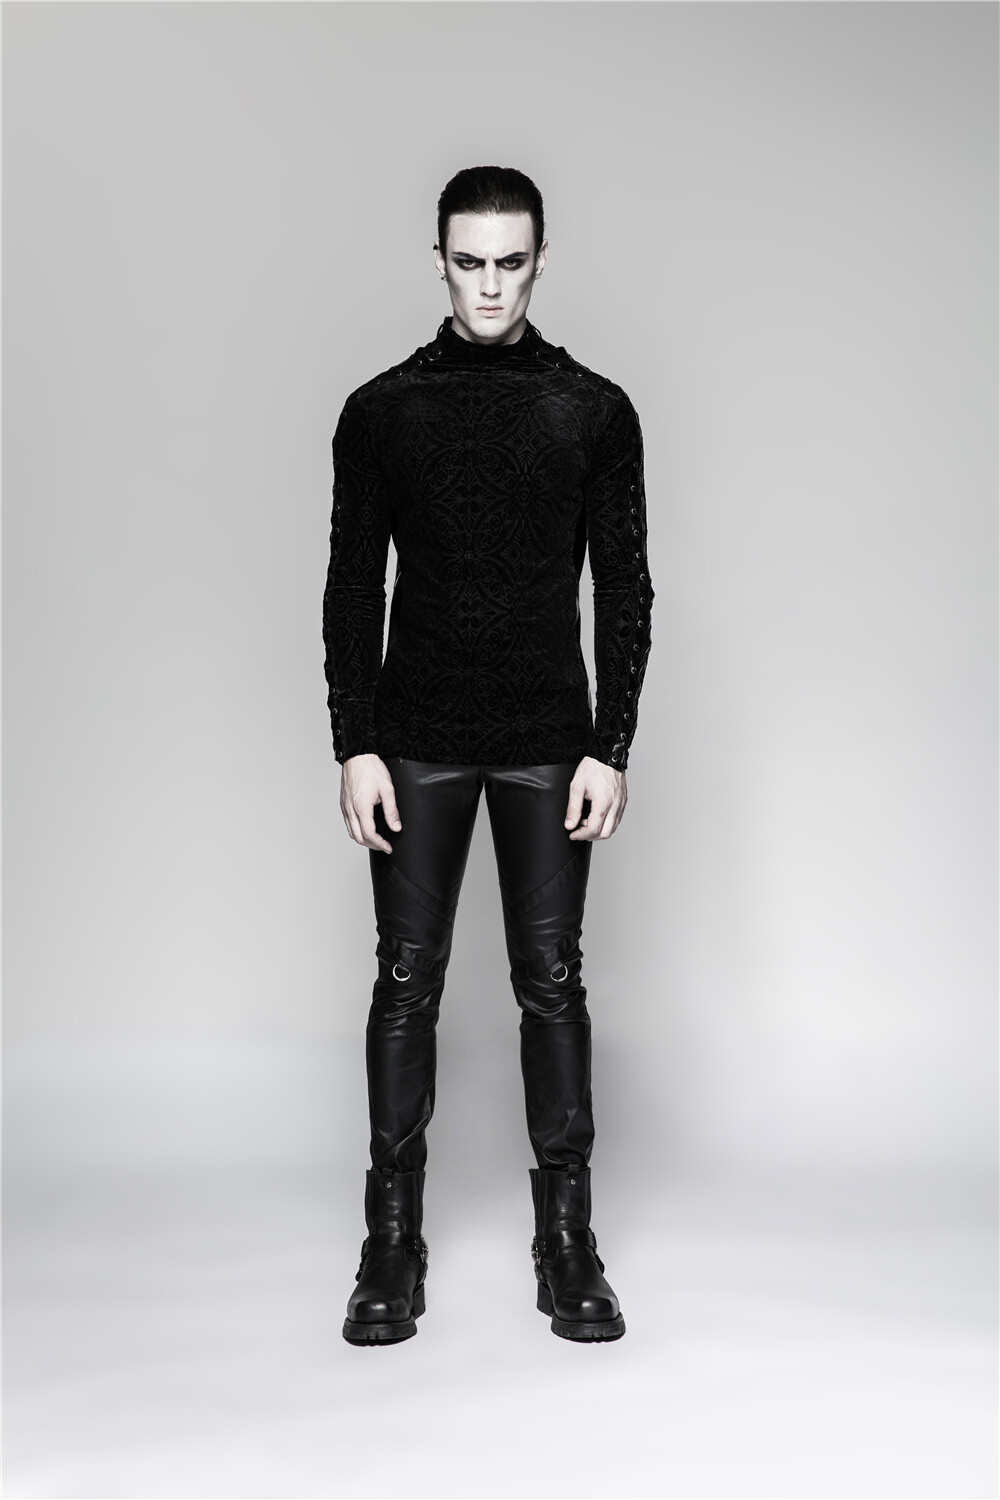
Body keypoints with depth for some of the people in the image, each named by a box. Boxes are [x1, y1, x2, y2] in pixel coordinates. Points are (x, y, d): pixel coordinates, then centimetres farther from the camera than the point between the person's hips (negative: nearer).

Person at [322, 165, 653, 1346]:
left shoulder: (595, 411, 3)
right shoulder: (381, 411, 3)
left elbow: (624, 589, 2)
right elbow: (352, 589, 3)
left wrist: (611, 749, -5)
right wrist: (355, 746, -4)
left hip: (549, 745, 0)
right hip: (416, 741, 0)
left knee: (552, 981, 3)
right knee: (406, 981, 3)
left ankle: (567, 1236, 13)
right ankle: (392, 1238, 13)